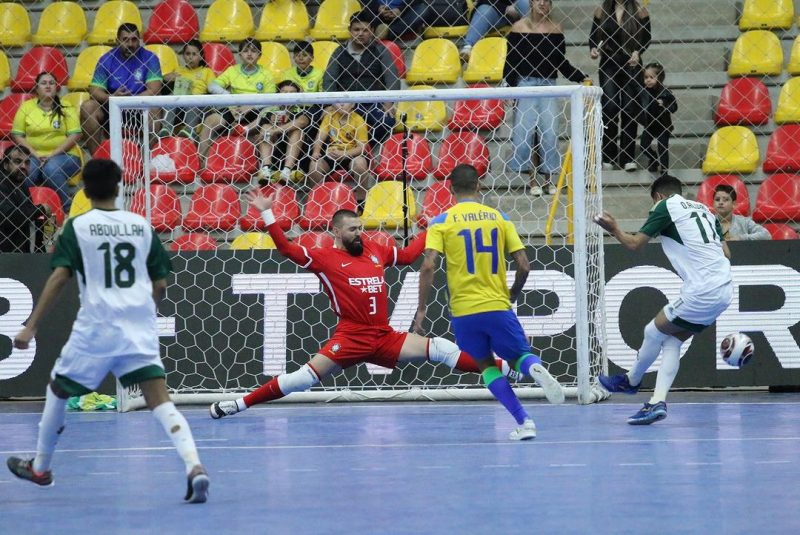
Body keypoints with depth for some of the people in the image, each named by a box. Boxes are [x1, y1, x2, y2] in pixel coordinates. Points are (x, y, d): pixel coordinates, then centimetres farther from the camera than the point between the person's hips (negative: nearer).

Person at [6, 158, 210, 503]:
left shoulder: (78, 226, 0)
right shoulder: (142, 225, 10)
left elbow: (59, 277, -10)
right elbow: (160, 284, 11)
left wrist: (31, 326, -11)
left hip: (96, 328, -2)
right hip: (141, 329, 2)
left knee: (58, 391, 20)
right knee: (160, 401, -6)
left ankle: (40, 468, 34)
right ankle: (194, 465, -29)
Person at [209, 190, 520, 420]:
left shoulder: (375, 251, 14)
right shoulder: (324, 258, 0)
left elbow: (406, 255, 31)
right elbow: (287, 250, -9)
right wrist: (266, 214, -14)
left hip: (385, 338, 4)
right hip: (351, 339, -4)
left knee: (441, 350, -3)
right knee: (306, 377, -14)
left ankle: (505, 371, 1)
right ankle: (240, 404, -4)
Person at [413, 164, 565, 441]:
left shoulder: (441, 222, 0)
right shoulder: (499, 218, 6)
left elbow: (428, 266, -12)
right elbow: (524, 266, 2)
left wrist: (422, 308, -5)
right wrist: (511, 297, 19)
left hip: (463, 311, -1)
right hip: (497, 306, 1)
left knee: (486, 365, 15)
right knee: (519, 357, 15)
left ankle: (524, 421, -1)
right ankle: (535, 368, -24)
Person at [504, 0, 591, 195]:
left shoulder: (555, 29, 9)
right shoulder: (519, 27, 1)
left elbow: (562, 64, 13)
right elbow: (510, 62, -1)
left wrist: (582, 78, 1)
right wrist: (511, 86, -12)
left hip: (548, 84, 2)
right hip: (525, 83, -2)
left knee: (549, 132, -4)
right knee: (524, 131, -9)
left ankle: (549, 180, 5)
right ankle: (533, 180, -1)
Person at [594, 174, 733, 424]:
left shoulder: (665, 207, -1)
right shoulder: (702, 208, 20)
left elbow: (634, 243, -1)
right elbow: (725, 252, 19)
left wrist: (614, 229, 15)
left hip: (702, 292, -8)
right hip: (724, 289, 8)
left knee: (654, 331, 12)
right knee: (672, 341, 13)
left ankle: (631, 380, 31)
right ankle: (658, 402, 5)